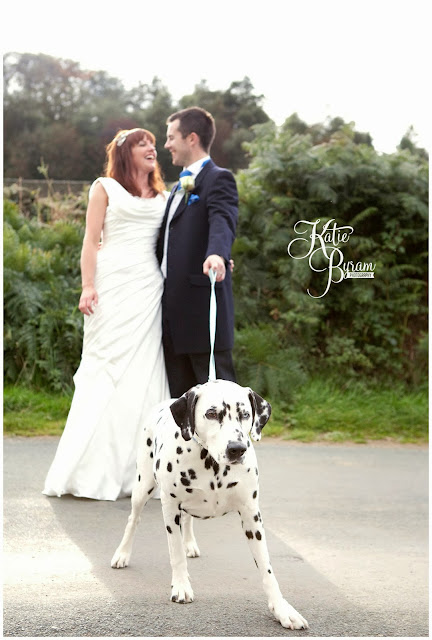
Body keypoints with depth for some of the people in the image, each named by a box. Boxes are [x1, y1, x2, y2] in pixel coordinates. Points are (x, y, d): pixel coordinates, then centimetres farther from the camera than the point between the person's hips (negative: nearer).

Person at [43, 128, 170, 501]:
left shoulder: (164, 197, 20)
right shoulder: (105, 188, 9)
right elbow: (91, 241, 2)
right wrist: (88, 287, -9)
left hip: (150, 287, 4)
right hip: (114, 285, -4)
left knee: (145, 373, -1)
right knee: (107, 370, -7)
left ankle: (134, 471, 3)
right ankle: (94, 473, -4)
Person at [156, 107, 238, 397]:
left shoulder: (218, 179, -6)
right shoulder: (180, 186, 22)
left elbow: (223, 222, -26)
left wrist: (217, 254, -46)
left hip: (201, 305, -9)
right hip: (173, 308, 9)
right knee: (180, 393, 12)